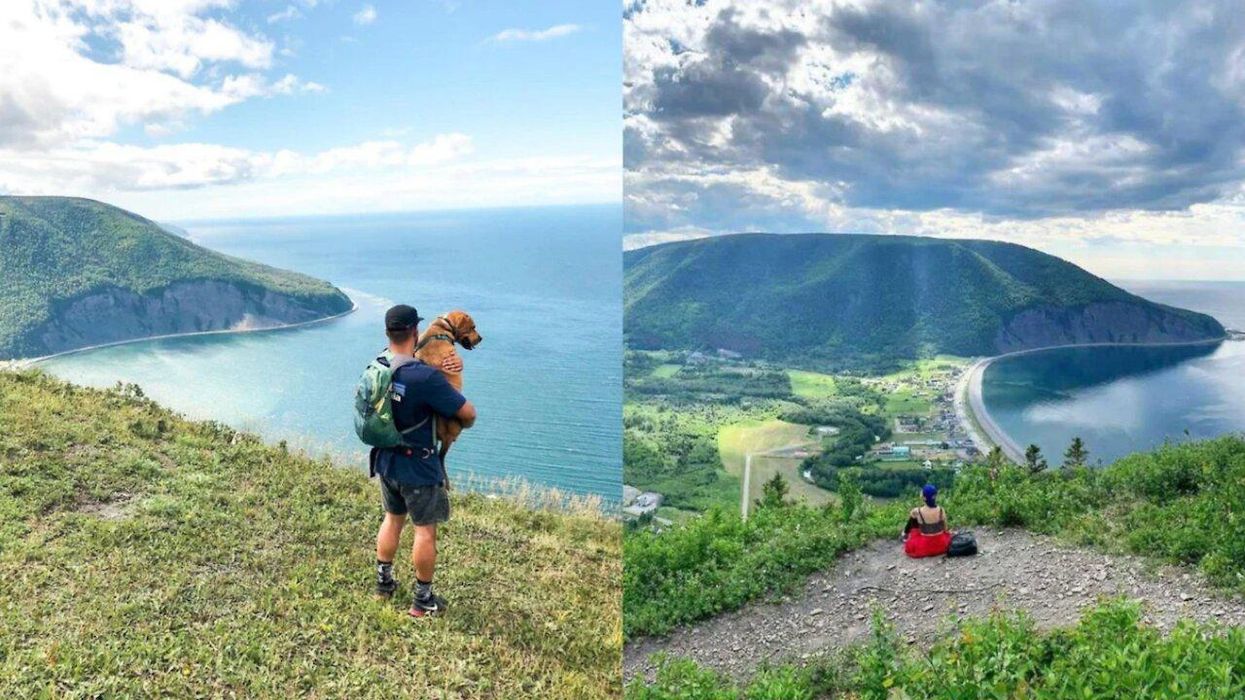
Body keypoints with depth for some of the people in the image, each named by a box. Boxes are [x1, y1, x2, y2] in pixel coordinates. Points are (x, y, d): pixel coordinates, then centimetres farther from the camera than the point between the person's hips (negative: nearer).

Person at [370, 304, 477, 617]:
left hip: (385, 460, 7)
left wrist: (451, 365, -10)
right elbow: (467, 412, -21)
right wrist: (466, 423, 4)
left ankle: (384, 582, 38)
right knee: (425, 530, 7)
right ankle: (423, 600, 18)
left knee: (392, 519, 25)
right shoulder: (426, 377, -28)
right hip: (418, 466, -7)